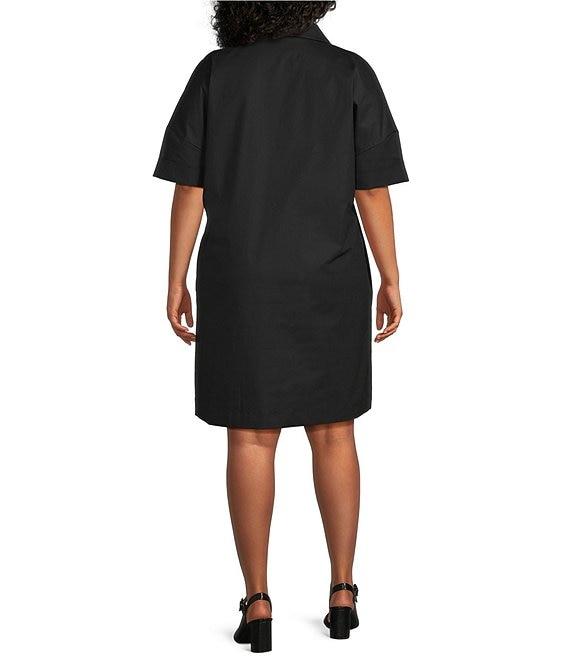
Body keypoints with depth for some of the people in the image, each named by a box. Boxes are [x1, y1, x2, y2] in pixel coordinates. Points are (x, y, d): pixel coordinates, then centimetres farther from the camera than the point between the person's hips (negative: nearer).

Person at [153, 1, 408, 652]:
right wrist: (391, 281, 2)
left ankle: (258, 605, 3)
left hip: (243, 282, 0)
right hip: (327, 281, 1)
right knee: (332, 431, 12)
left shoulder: (215, 73, -4)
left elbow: (189, 188, -5)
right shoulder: (351, 72, -5)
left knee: (251, 439, 4)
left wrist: (176, 282, 2)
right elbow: (373, 189, -6)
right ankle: (342, 591, 12)